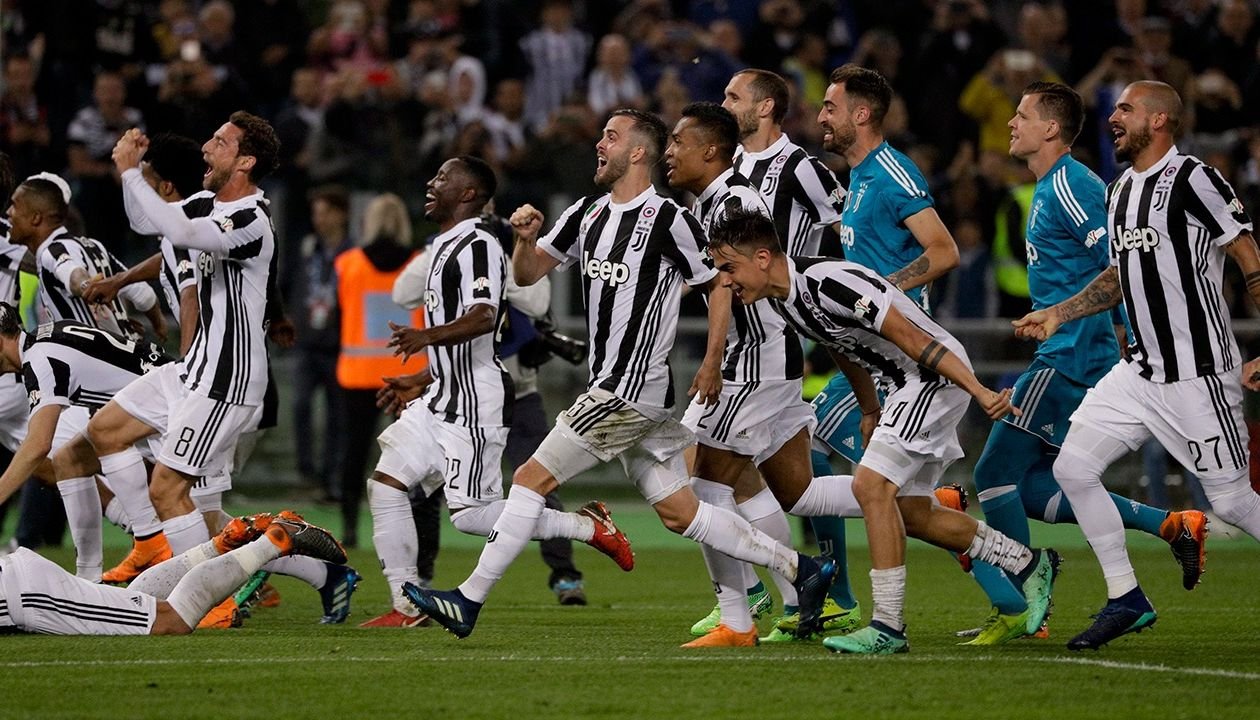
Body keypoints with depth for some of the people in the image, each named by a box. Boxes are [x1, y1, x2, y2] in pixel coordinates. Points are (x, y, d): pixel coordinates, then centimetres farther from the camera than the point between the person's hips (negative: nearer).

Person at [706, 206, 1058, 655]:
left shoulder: (826, 283, -27)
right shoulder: (785, 299, 2)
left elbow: (913, 339, -27)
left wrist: (979, 392, -28)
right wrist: (870, 411, 28)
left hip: (939, 377, -10)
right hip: (904, 385, 10)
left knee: (871, 485, -17)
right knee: (910, 513, 11)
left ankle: (888, 626, -12)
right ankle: (1029, 564, 27)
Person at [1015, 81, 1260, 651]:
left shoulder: (1193, 181, -14)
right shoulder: (1119, 192, 13)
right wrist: (1058, 313, 17)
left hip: (1197, 376, -8)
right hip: (1140, 369, 8)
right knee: (1073, 469, 0)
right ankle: (1126, 600, 10)